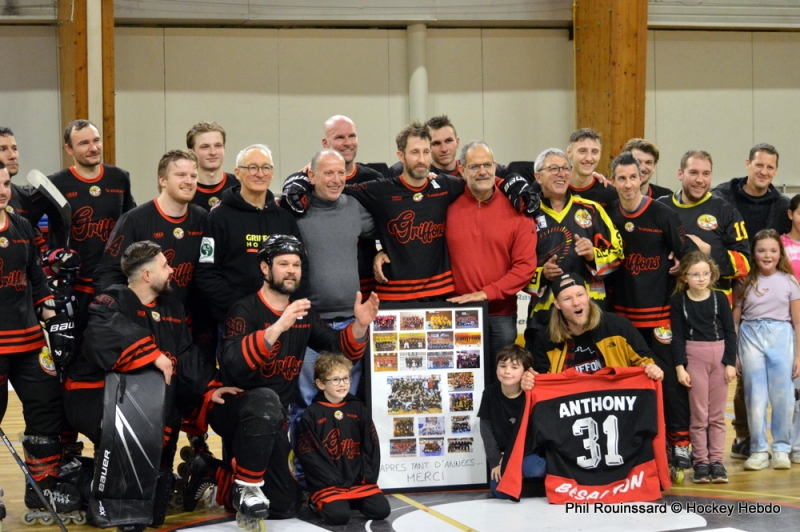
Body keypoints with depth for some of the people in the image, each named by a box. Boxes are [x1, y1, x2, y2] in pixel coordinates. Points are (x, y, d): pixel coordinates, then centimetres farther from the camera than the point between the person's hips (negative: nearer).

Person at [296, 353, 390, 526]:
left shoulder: (358, 409, 9)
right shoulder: (311, 415, -4)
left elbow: (372, 446, 9)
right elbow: (309, 455, -8)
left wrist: (368, 477, -5)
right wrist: (336, 482, -13)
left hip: (359, 481, 4)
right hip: (327, 484, -4)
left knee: (381, 510, -15)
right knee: (339, 515, -28)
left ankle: (352, 501, 13)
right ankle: (321, 502, 5)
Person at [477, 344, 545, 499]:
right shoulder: (490, 393, -7)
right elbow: (486, 428, -4)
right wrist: (495, 461, -9)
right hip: (500, 453, 2)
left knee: (535, 469, -33)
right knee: (500, 491, -17)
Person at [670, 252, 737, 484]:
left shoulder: (720, 298, 1)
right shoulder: (678, 301, -2)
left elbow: (730, 332, 2)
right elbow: (678, 336, -2)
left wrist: (730, 362, -4)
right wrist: (680, 367, -8)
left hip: (720, 355, 2)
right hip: (693, 357, -1)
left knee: (717, 414, 6)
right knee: (698, 413, 2)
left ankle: (716, 460, 10)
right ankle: (700, 462, 8)